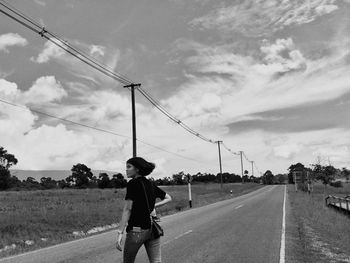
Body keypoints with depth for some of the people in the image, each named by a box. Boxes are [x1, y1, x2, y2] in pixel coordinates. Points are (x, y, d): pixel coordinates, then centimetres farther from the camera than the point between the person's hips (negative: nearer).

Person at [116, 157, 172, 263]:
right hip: (153, 229, 6)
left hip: (137, 230, -6)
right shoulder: (151, 184, 11)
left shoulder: (132, 183, -9)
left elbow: (127, 209, -16)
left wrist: (120, 232, -17)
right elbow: (168, 198, 22)